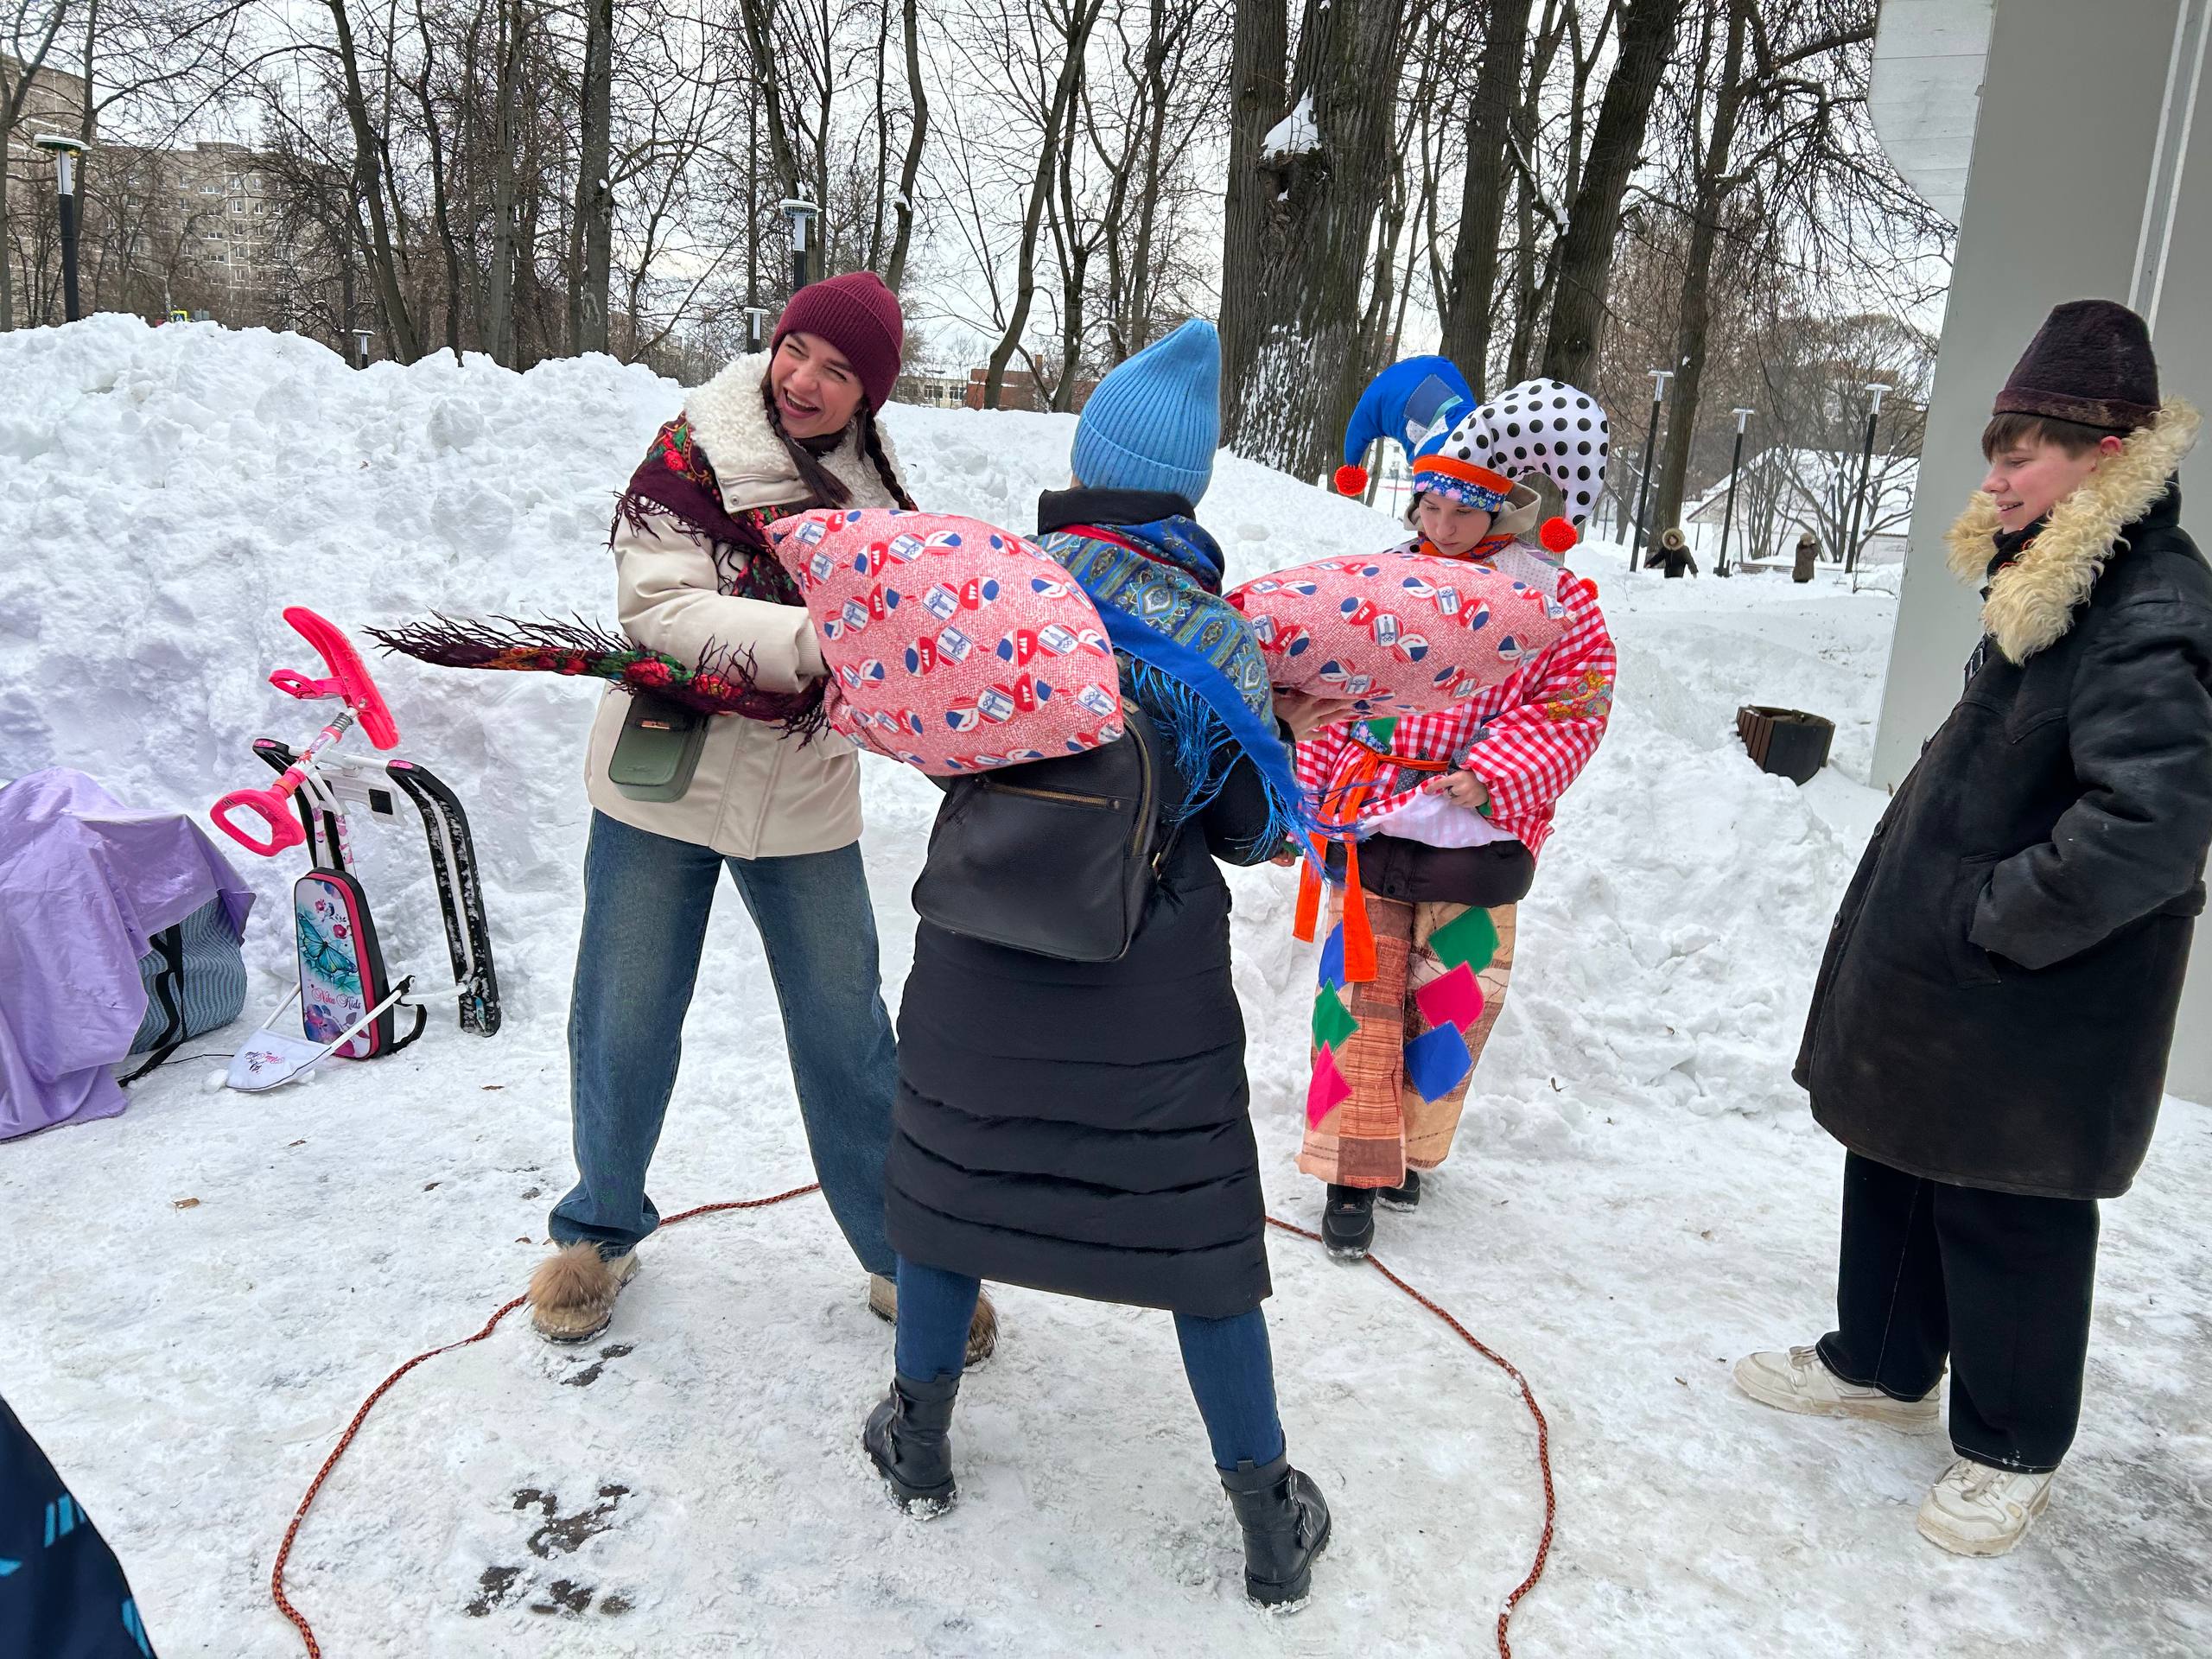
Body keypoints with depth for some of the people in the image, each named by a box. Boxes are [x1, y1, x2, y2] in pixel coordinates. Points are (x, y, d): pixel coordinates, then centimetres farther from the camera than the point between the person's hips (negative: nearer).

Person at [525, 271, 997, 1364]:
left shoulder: (879, 489, 4)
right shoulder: (693, 451, -8)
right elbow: (660, 608, -20)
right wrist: (809, 639, -31)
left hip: (805, 799, 2)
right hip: (664, 780, -2)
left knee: (848, 1035, 6)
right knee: (623, 1025, 9)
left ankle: (900, 1257, 22)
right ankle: (601, 1229, 33)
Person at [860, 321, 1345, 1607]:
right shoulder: (1219, 639, -8)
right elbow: (1257, 830, -2)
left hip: (983, 961, 1)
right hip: (1152, 984, 0)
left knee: (951, 1170, 20)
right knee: (1197, 1227, 9)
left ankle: (920, 1439, 37)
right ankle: (1272, 1525, 22)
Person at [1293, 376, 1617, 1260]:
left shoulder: (1555, 604, -3)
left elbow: (1567, 714, -7)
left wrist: (1491, 775, -22)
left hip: (1473, 843, -1)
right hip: (1368, 828, 2)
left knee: (1447, 1004, 10)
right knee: (1359, 997, 1)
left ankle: (1407, 1148, 32)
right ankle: (1353, 1169, 13)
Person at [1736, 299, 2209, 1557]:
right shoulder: (2053, 588, 8)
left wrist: (1991, 920, -21)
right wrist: (1928, 913, 14)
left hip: (2030, 1022, -9)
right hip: (1933, 981, 9)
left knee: (2006, 1220, 7)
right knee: (1896, 1168, 21)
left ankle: (2013, 1450, 29)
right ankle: (1883, 1365, 41)